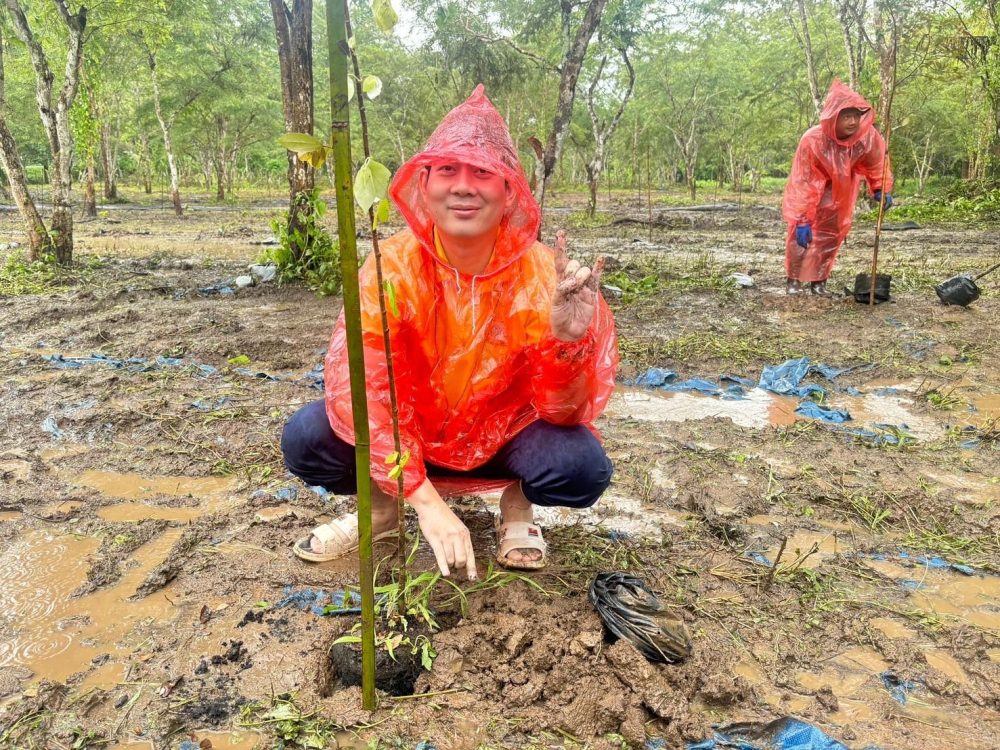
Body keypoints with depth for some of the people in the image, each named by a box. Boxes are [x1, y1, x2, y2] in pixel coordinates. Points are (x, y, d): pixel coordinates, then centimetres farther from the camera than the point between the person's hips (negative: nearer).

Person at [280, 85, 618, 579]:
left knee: (582, 467, -30)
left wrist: (569, 339, -44)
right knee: (306, 438, -23)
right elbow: (359, 382, -26)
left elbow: (562, 412, -21)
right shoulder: (393, 265, -20)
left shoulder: (540, 271, -21)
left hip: (503, 435, 0)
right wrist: (427, 501, -36)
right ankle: (380, 506, 9)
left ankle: (517, 505, 6)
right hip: (410, 434, 1)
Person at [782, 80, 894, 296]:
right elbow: (803, 182, -30)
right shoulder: (812, 140, -35)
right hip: (812, 186, -3)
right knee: (801, 233, -8)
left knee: (830, 233, 3)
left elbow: (877, 164, -5)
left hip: (840, 191, 3)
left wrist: (882, 190, -17)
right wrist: (801, 220, -30)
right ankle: (794, 280, 6)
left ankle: (818, 281, 14)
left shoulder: (868, 135, -27)